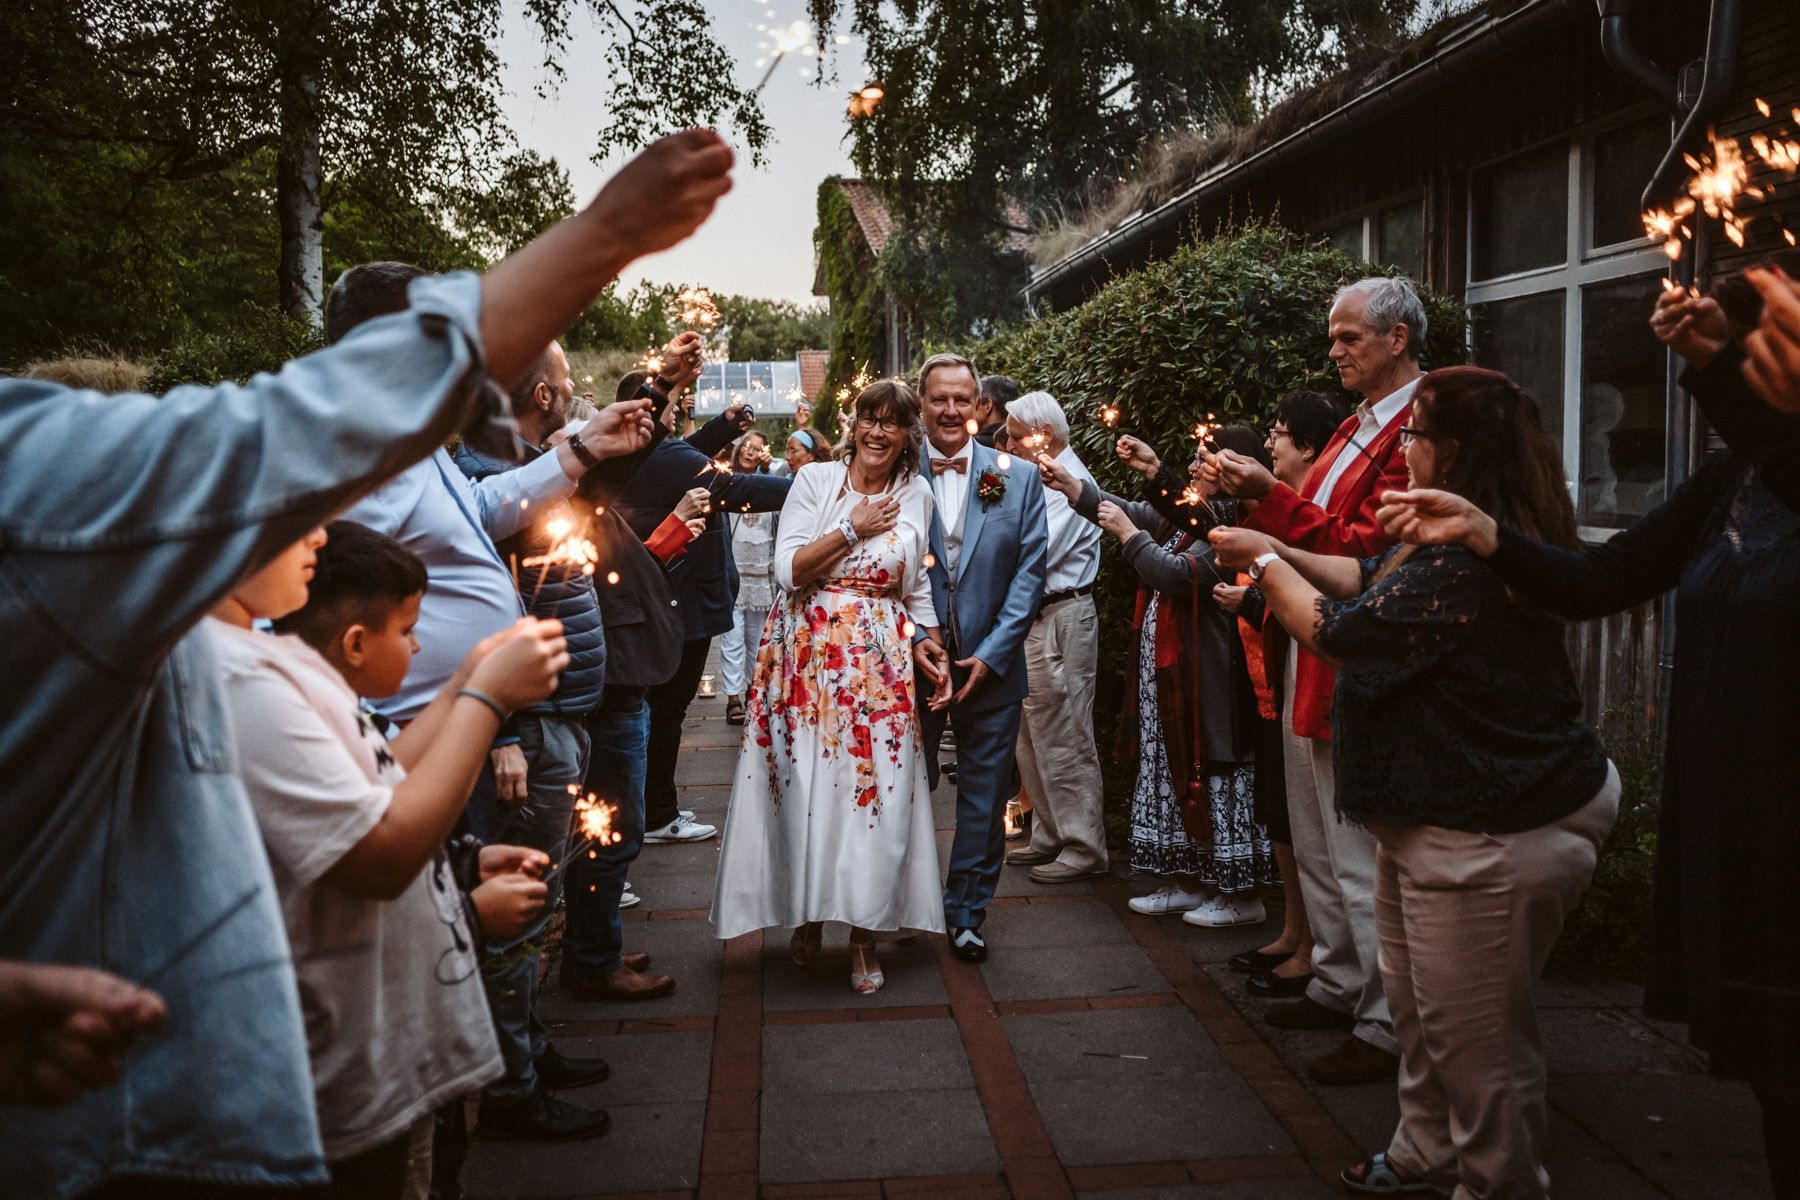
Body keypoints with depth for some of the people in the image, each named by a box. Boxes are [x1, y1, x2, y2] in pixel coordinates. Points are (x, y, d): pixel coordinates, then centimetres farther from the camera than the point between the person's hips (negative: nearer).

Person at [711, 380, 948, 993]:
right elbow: (789, 570, -8)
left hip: (881, 663, 2)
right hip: (809, 656, -1)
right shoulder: (816, 480, 0)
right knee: (808, 785, 1)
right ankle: (806, 914, 21)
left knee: (875, 789, -2)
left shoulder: (916, 496, 9)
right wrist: (854, 528, -11)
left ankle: (863, 931, 9)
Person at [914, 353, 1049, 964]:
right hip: (913, 662, -1)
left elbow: (1030, 569, -2)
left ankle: (967, 911, 26)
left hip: (991, 666, 1)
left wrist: (991, 653, -10)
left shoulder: (1017, 478, 1)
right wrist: (914, 640, -13)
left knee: (985, 795, 9)